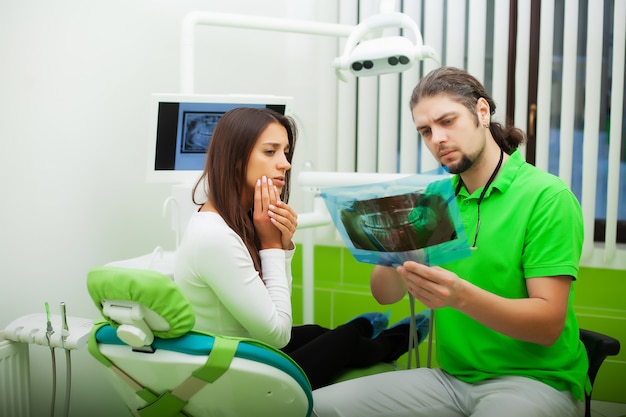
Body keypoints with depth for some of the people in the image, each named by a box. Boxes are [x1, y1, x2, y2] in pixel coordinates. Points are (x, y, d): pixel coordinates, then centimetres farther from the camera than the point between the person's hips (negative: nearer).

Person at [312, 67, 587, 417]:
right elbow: (385, 295, 3)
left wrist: (461, 295, -33)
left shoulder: (547, 196, -10)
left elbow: (549, 324, -16)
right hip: (453, 375, 4)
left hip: (535, 378, -3)